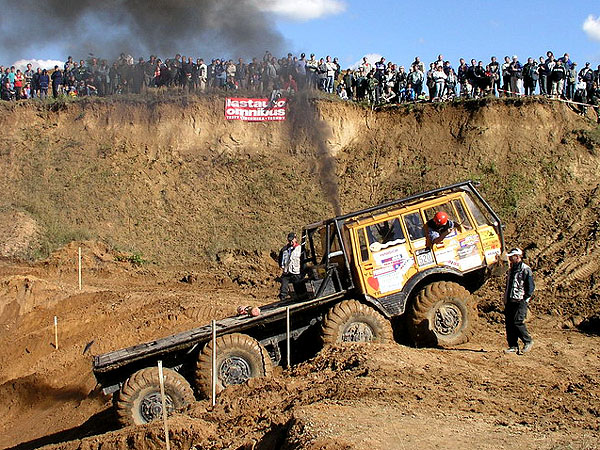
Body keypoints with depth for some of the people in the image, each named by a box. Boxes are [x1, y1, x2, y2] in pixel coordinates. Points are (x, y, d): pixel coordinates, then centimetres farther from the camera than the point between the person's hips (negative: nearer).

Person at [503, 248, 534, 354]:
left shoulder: (526, 270, -7)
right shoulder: (511, 270, 18)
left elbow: (531, 287, -10)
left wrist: (524, 300, -15)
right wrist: (506, 300, 18)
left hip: (520, 302, -8)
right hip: (509, 302, 8)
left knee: (517, 322, -14)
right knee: (509, 323, 4)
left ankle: (528, 341, 3)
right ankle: (513, 346, 9)